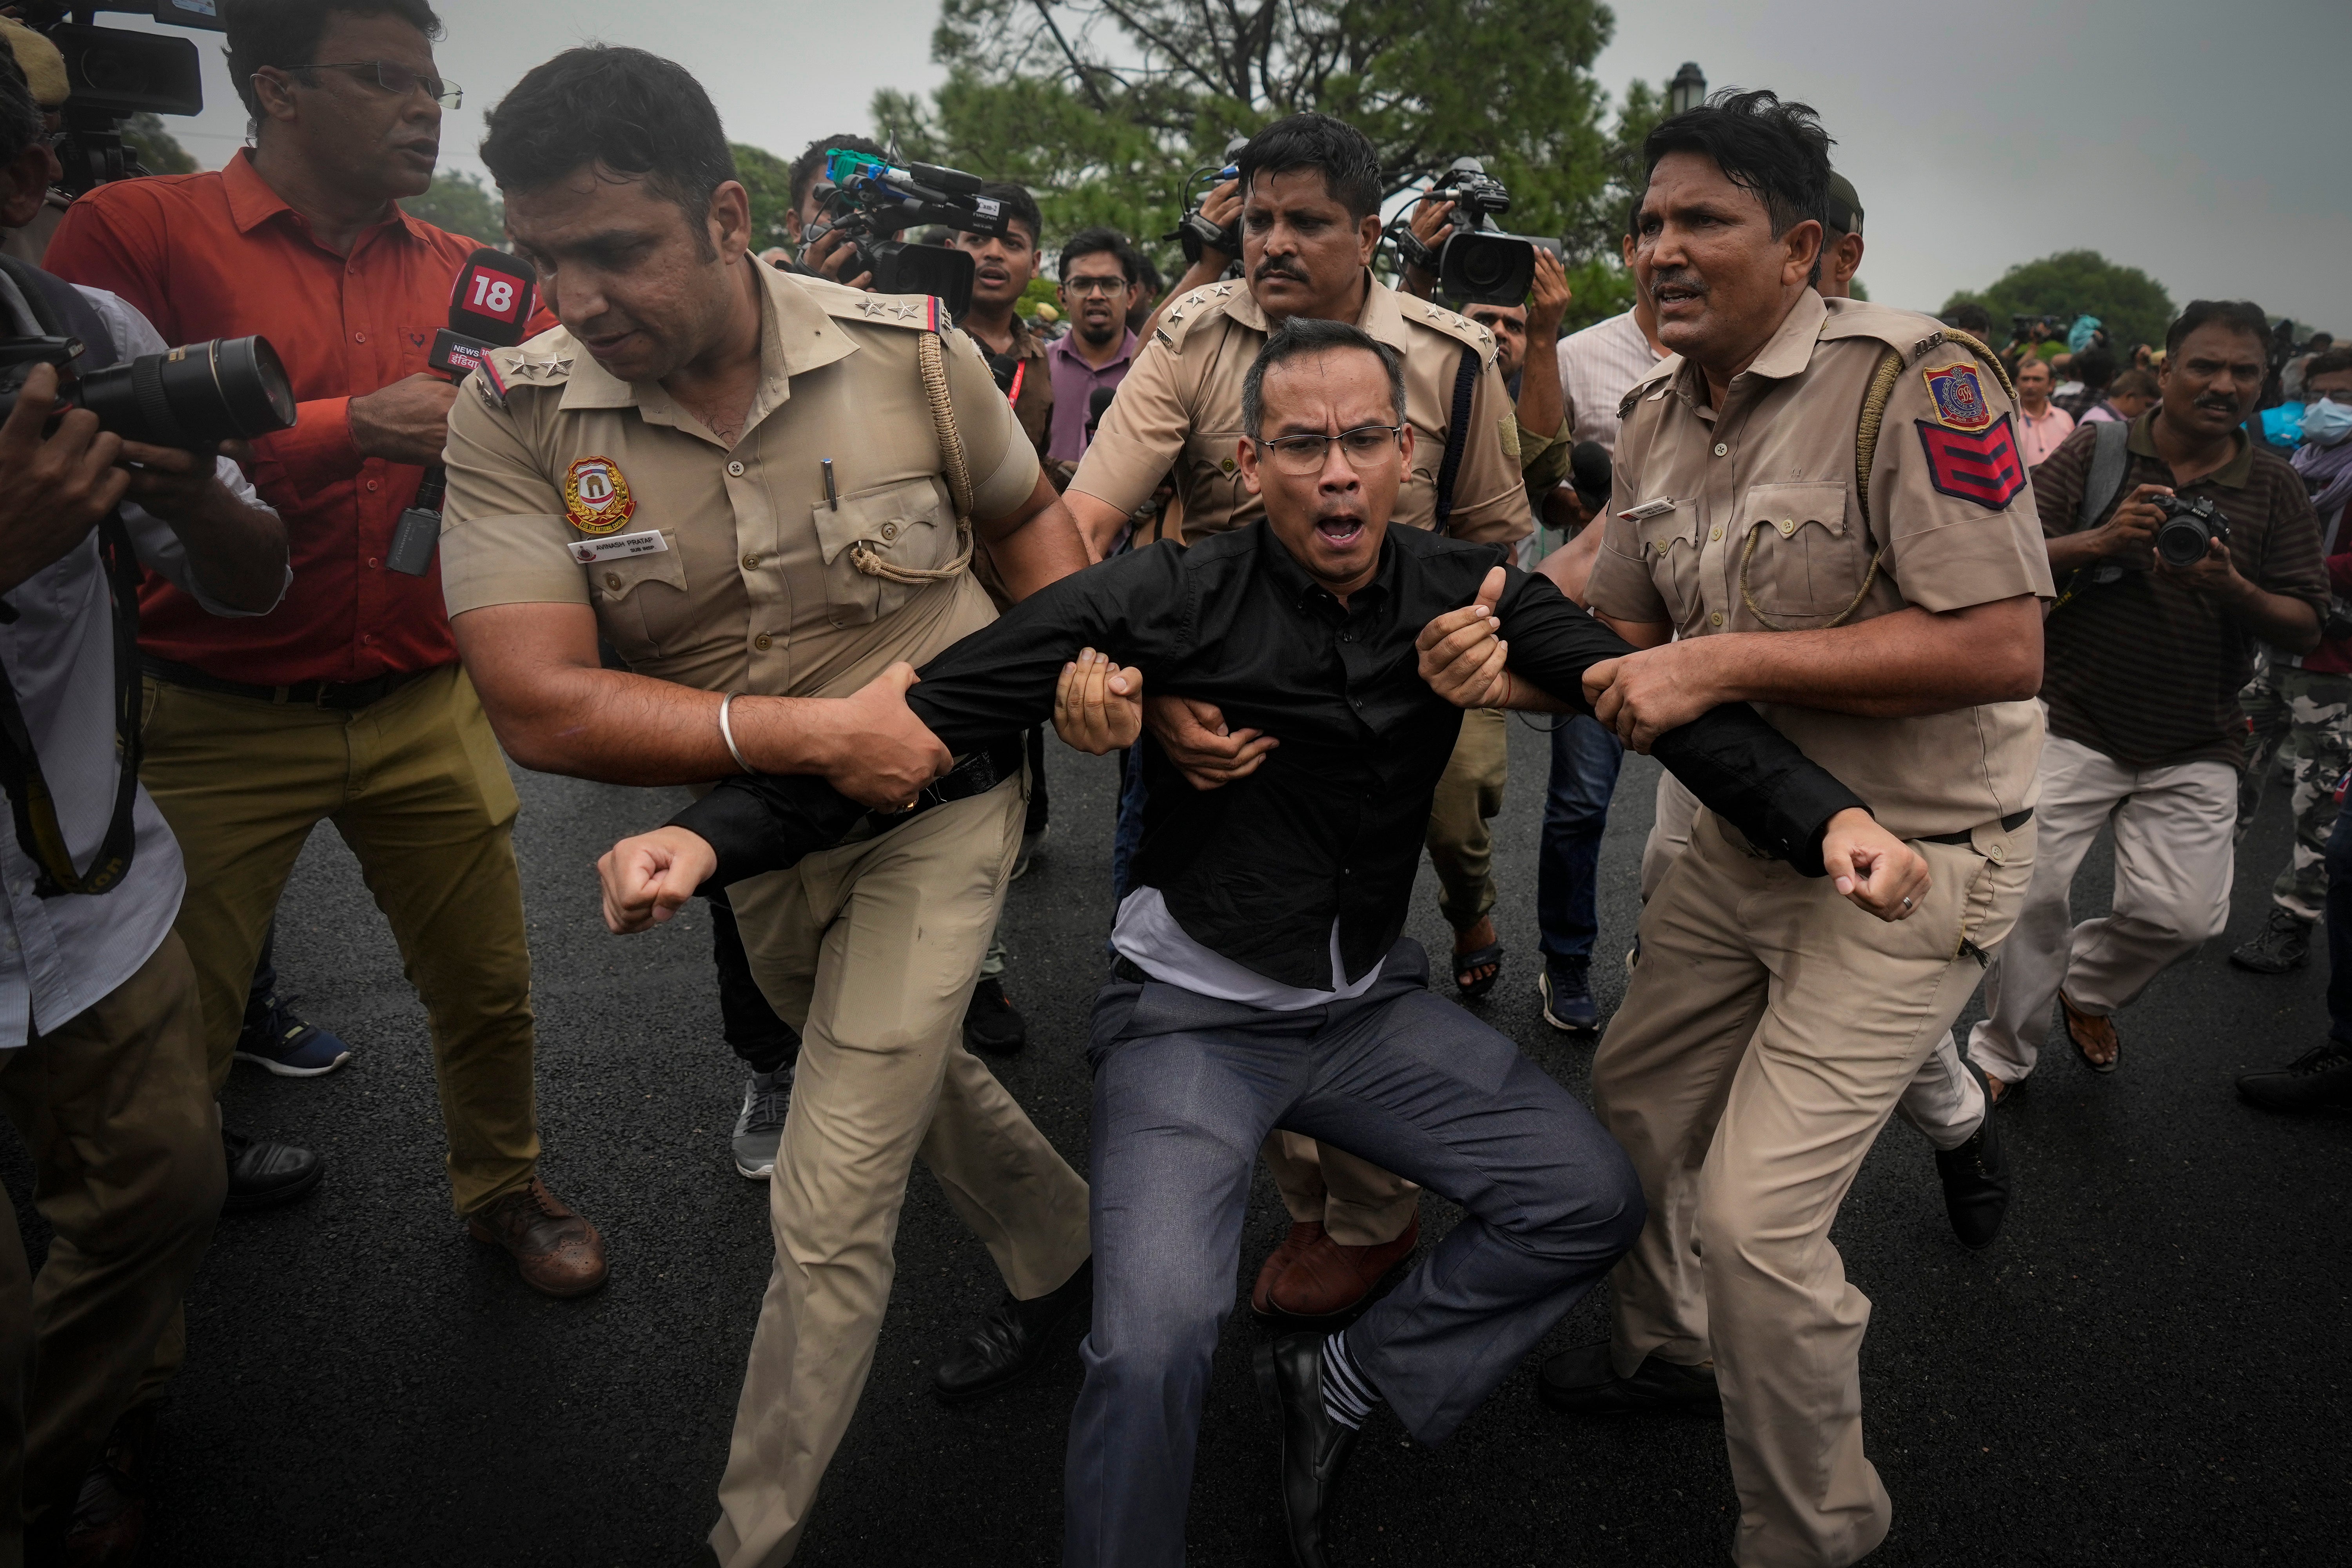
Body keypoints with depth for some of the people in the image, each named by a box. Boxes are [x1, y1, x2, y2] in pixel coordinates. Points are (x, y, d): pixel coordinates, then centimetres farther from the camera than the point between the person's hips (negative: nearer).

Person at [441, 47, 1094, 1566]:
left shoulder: (913, 350, -14)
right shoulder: (516, 415, -15)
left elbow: (1028, 512, 6)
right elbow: (541, 707, -22)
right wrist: (814, 730, -28)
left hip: (937, 798, -3)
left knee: (830, 1201, -3)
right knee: (912, 1069, 25)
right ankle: (1060, 1260, 56)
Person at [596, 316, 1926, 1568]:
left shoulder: (1466, 596, -7)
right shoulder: (1165, 607, -19)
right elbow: (930, 713, -22)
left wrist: (1827, 813, -30)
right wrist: (713, 834, -34)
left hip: (1372, 1001, 5)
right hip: (1194, 1013, -4)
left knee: (1591, 1200, 0)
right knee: (1155, 1343, -22)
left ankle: (1344, 1382, 16)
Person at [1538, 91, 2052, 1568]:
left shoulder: (1916, 379, -20)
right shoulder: (1659, 417, 5)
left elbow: (2001, 648, -26)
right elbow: (1626, 636, 12)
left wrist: (1725, 662, -28)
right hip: (1743, 837, 8)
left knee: (1757, 1216, -9)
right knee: (1634, 1100, 19)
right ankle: (1677, 1346, 49)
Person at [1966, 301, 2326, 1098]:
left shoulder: (2276, 489, 5)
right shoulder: (2095, 451, 0)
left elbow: (2305, 631, 1)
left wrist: (2235, 590, -20)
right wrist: (2100, 541, -25)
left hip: (2195, 747, 2)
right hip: (2074, 723, -2)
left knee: (2182, 914, -3)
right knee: (2029, 891, -6)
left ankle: (2089, 988, 30)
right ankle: (2004, 1053, 16)